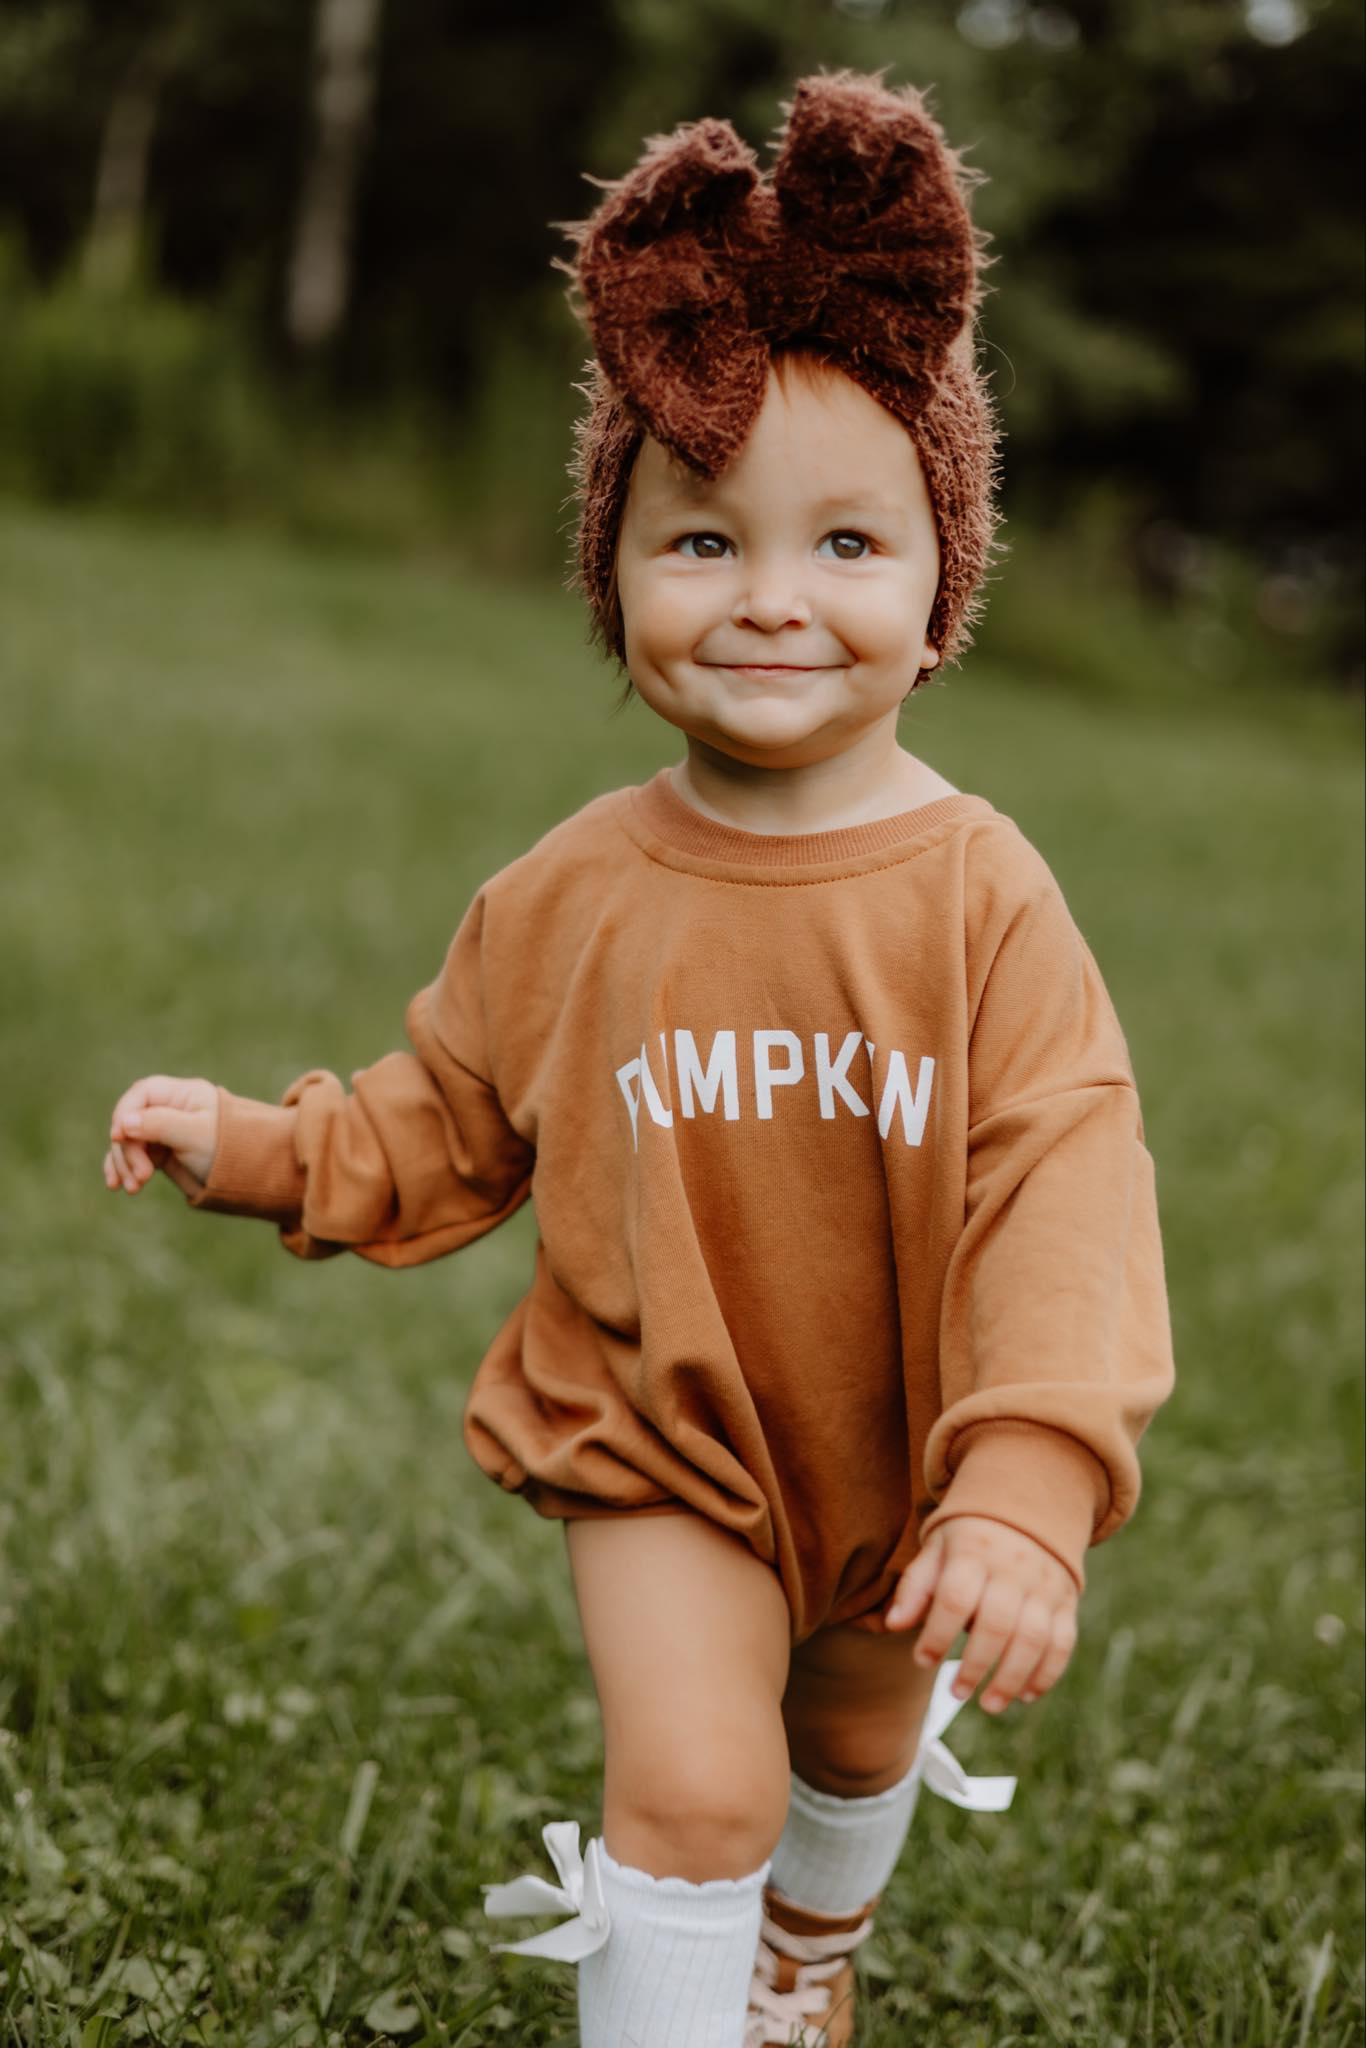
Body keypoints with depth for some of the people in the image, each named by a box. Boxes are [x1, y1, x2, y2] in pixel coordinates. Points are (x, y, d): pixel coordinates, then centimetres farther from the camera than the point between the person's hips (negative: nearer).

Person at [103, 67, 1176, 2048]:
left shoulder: (981, 894, -21)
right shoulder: (573, 897, -13)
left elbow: (1062, 1187, -25)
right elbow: (446, 1123, 2)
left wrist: (1032, 1480, -35)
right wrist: (259, 1145, -13)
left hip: (903, 1453, 1)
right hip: (663, 1440, -1)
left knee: (857, 1744, 26)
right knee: (691, 1785, -17)